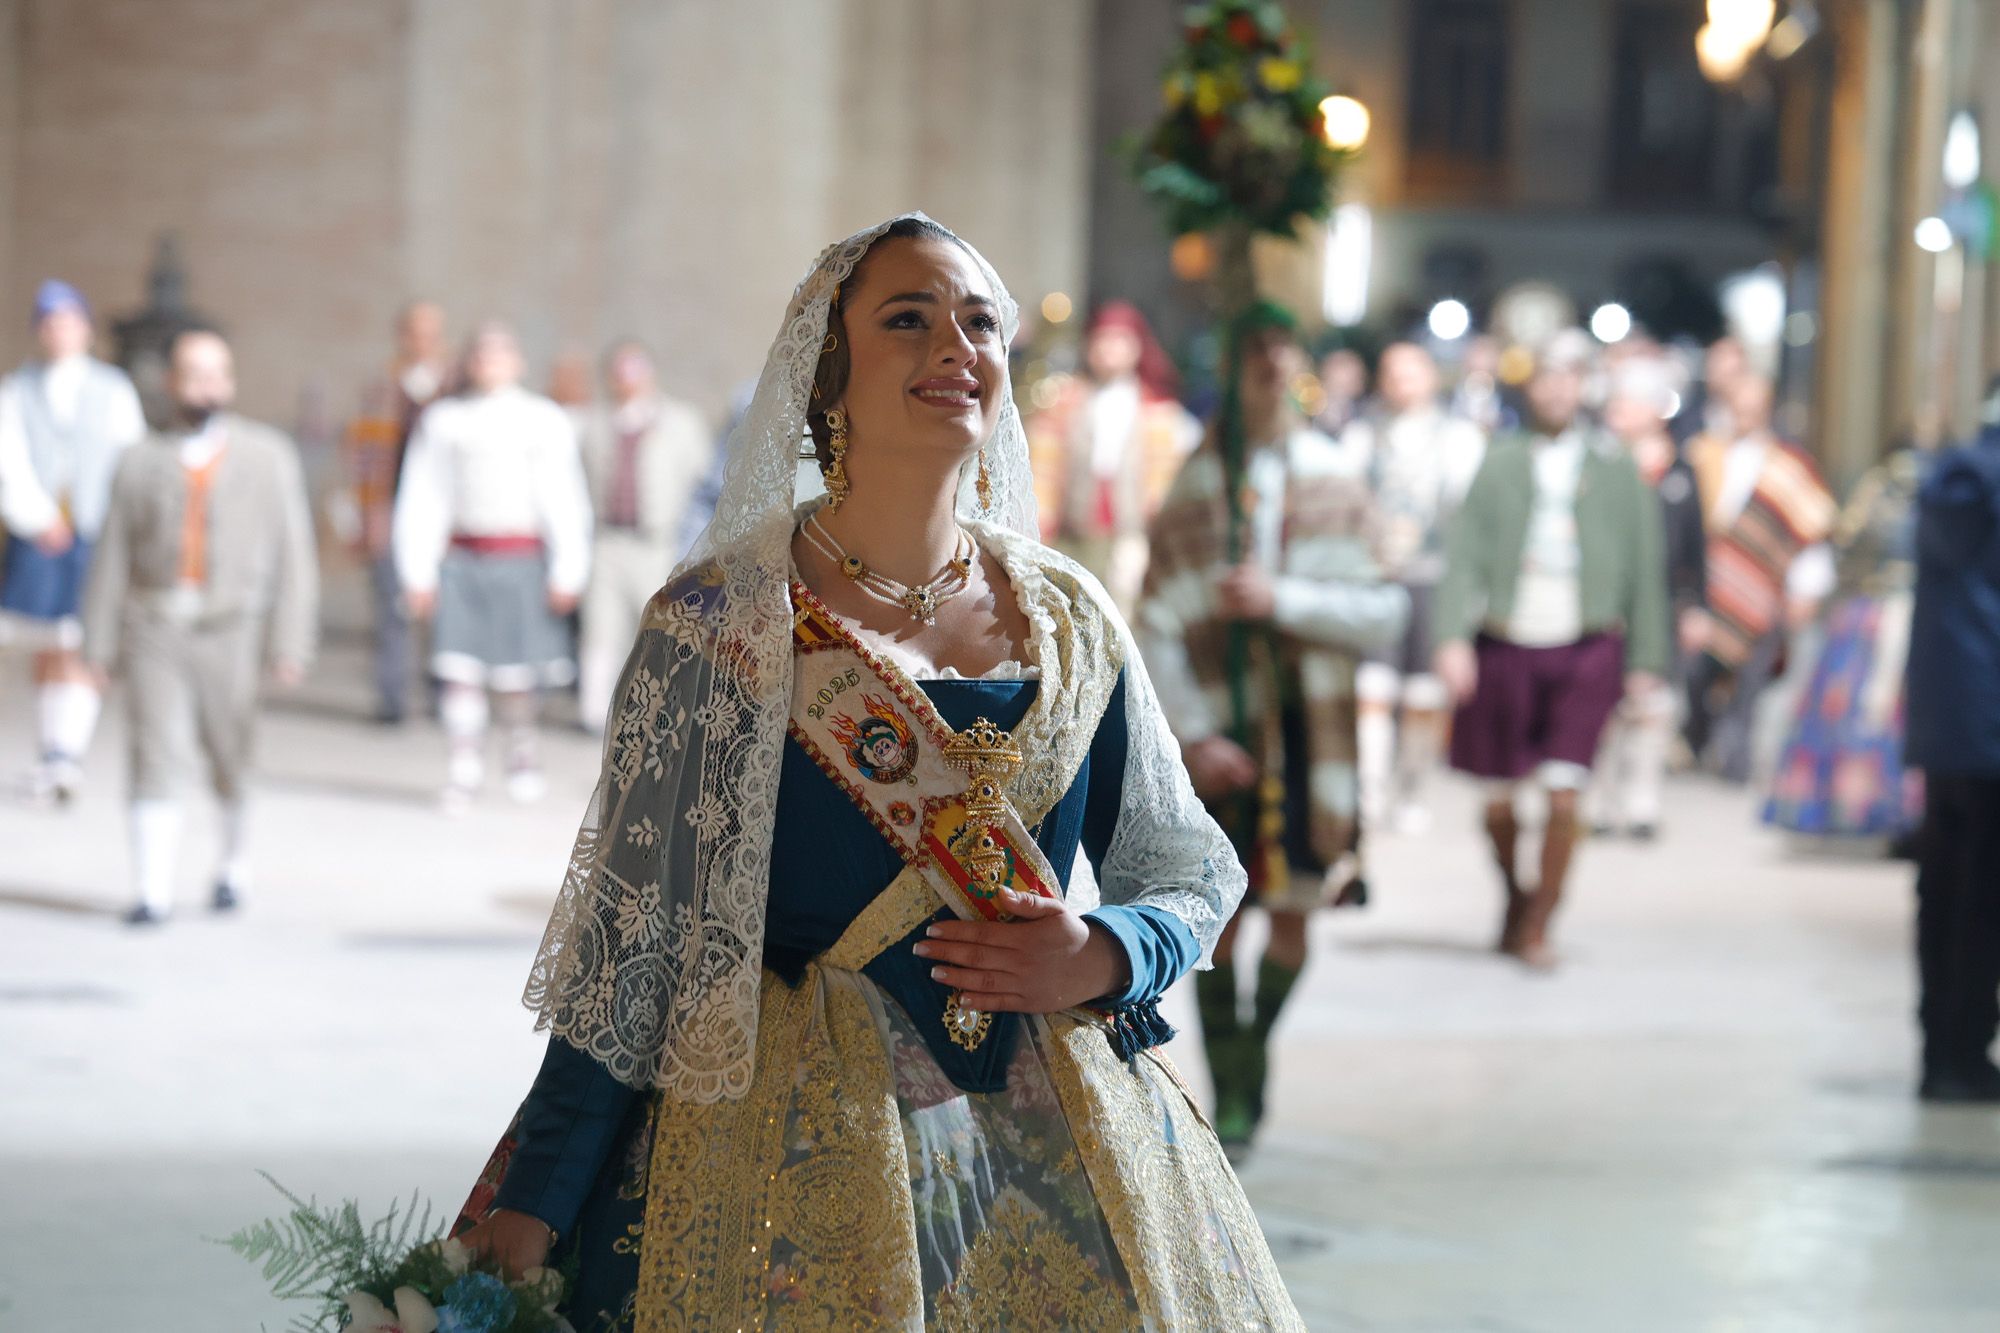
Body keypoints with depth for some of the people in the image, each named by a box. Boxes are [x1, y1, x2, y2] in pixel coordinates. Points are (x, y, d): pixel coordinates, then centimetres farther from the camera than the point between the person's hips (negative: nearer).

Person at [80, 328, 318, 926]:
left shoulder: (268, 455, 8)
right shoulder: (141, 462, 9)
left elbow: (294, 554, 3)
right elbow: (112, 556, 8)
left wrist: (290, 642, -6)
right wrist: (100, 643, 1)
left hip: (231, 629, 0)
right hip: (156, 632, 0)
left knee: (232, 760, 7)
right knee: (157, 758, -9)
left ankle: (234, 867, 29)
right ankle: (152, 891, -10)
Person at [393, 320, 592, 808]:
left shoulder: (544, 421, 5)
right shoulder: (443, 421, 9)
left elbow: (565, 500, 2)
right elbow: (421, 500, 8)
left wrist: (567, 572, -5)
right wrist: (417, 572, 2)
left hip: (519, 560, -1)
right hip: (460, 559, 1)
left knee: (515, 671, 2)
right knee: (460, 667, -6)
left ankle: (522, 753, 22)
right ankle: (465, 768, -1)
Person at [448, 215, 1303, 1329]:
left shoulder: (1070, 620, 6)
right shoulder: (718, 623, -6)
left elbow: (1194, 872, 14)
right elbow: (629, 937, -6)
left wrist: (1103, 958, -9)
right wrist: (529, 1212, -10)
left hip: (1065, 1153, 4)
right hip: (797, 1150, -4)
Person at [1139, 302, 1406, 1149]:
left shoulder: (1336, 481, 2)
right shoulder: (1199, 482, -1)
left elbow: (1382, 616, -3)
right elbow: (1159, 625, -3)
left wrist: (1280, 597, -15)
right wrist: (1192, 736, -12)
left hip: (1310, 722, 1)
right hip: (1221, 727, -1)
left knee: (1293, 912, 6)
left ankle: (1255, 1061, 29)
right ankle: (1230, 1094, 9)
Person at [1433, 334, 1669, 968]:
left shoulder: (1616, 470, 6)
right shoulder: (1501, 463, 5)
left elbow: (1643, 569, 9)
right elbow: (1466, 556, 1)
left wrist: (1645, 660, 7)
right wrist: (1453, 637, -11)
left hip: (1585, 651, -1)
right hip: (1505, 647, 1)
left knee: (1563, 799, -9)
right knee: (1499, 803, 6)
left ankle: (1538, 927, 5)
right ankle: (1516, 898, 34)